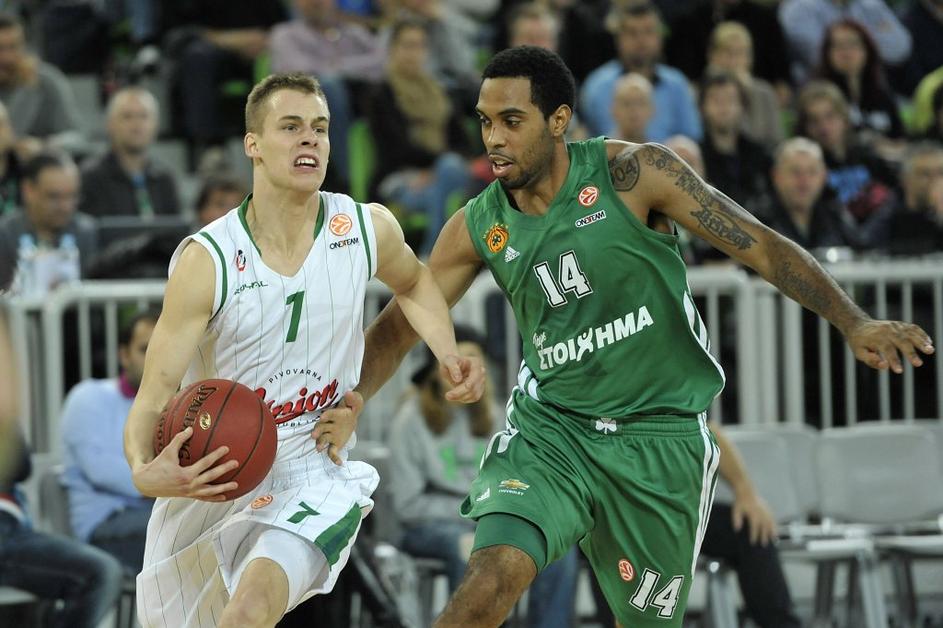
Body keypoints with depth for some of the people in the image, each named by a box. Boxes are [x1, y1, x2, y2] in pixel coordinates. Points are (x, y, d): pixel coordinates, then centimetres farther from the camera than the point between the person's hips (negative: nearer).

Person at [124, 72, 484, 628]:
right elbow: (154, 396, -17)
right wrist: (143, 472, -38)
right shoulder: (208, 260, -16)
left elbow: (413, 282, 19)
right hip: (206, 478, 1)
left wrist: (450, 356, 1)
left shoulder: (368, 228, -7)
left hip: (314, 473, -1)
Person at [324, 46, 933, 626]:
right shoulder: (478, 228, -1)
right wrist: (351, 397, -10)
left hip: (660, 435, -1)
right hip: (548, 428, 1)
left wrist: (854, 322, -20)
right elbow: (401, 324, 8)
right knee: (494, 574, -24)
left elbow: (760, 244, -10)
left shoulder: (634, 173, -11)